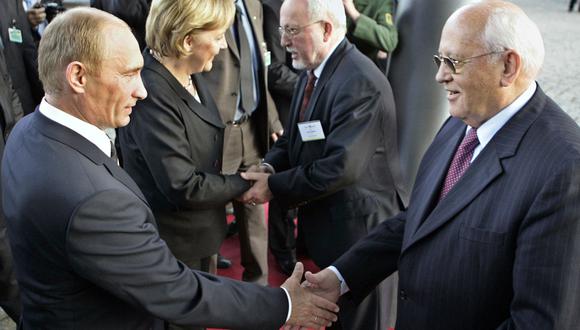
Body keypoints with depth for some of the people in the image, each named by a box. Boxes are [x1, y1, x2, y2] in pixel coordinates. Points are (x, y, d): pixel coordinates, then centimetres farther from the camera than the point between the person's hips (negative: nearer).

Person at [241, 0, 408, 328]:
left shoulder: (359, 81, -26)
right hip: (328, 218, 9)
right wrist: (269, 166, -9)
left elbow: (340, 166, -30)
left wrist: (274, 186, -20)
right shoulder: (313, 71, 5)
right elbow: (295, 138, 11)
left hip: (359, 226, -9)